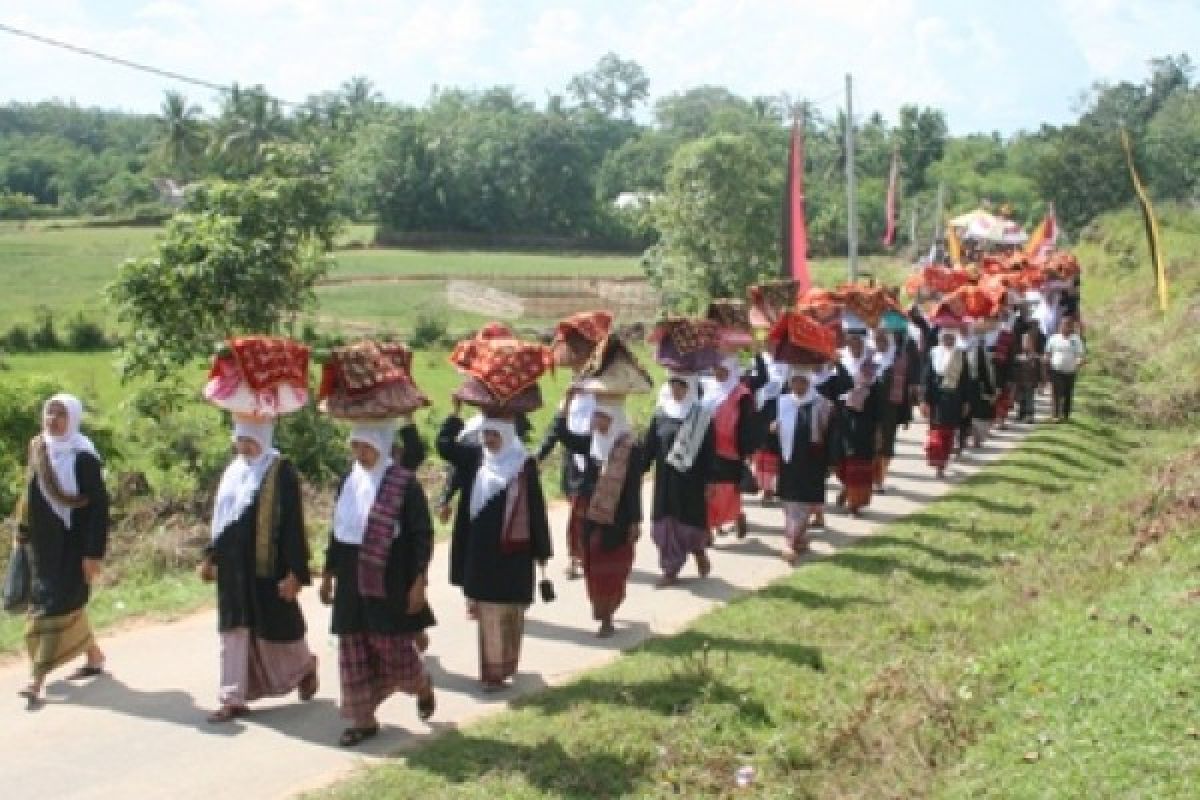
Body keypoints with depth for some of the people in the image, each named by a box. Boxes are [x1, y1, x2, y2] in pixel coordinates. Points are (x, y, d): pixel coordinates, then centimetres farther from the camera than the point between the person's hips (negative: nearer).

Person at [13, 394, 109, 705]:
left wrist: (94, 553, -17)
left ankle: (37, 680, -9)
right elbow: (29, 496, 16)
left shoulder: (84, 457, -14)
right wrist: (22, 533, 15)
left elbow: (99, 506, -14)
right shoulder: (37, 449, 5)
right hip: (42, 542, 7)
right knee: (67, 603, 16)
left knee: (57, 606, -8)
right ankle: (94, 656, 34)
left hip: (72, 543, -7)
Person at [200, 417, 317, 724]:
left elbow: (293, 525, -14)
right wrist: (210, 557, 17)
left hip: (266, 567, -6)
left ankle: (305, 666, 35)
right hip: (233, 567, 6)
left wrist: (295, 572, -18)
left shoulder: (281, 472, -12)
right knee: (234, 631, 5)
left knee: (275, 628, 7)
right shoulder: (233, 470, 9)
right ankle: (234, 699, 10)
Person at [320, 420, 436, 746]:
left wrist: (419, 582, -14)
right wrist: (328, 574, 16)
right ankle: (363, 719, 16)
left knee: (395, 650, 0)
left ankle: (422, 686, 31)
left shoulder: (405, 483, -10)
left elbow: (423, 535, -10)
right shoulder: (349, 481, 7)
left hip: (391, 581, -5)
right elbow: (338, 531, 15)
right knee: (354, 652, 5)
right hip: (352, 581, 5)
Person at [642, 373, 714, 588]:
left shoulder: (702, 417, -5)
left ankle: (698, 549, 34)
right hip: (665, 478, 3)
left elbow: (708, 452, -6)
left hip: (690, 478, -3)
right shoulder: (661, 414, 4)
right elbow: (649, 446, 6)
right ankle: (671, 569, 12)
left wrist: (708, 481, -9)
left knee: (690, 519, 2)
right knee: (665, 521, 3)